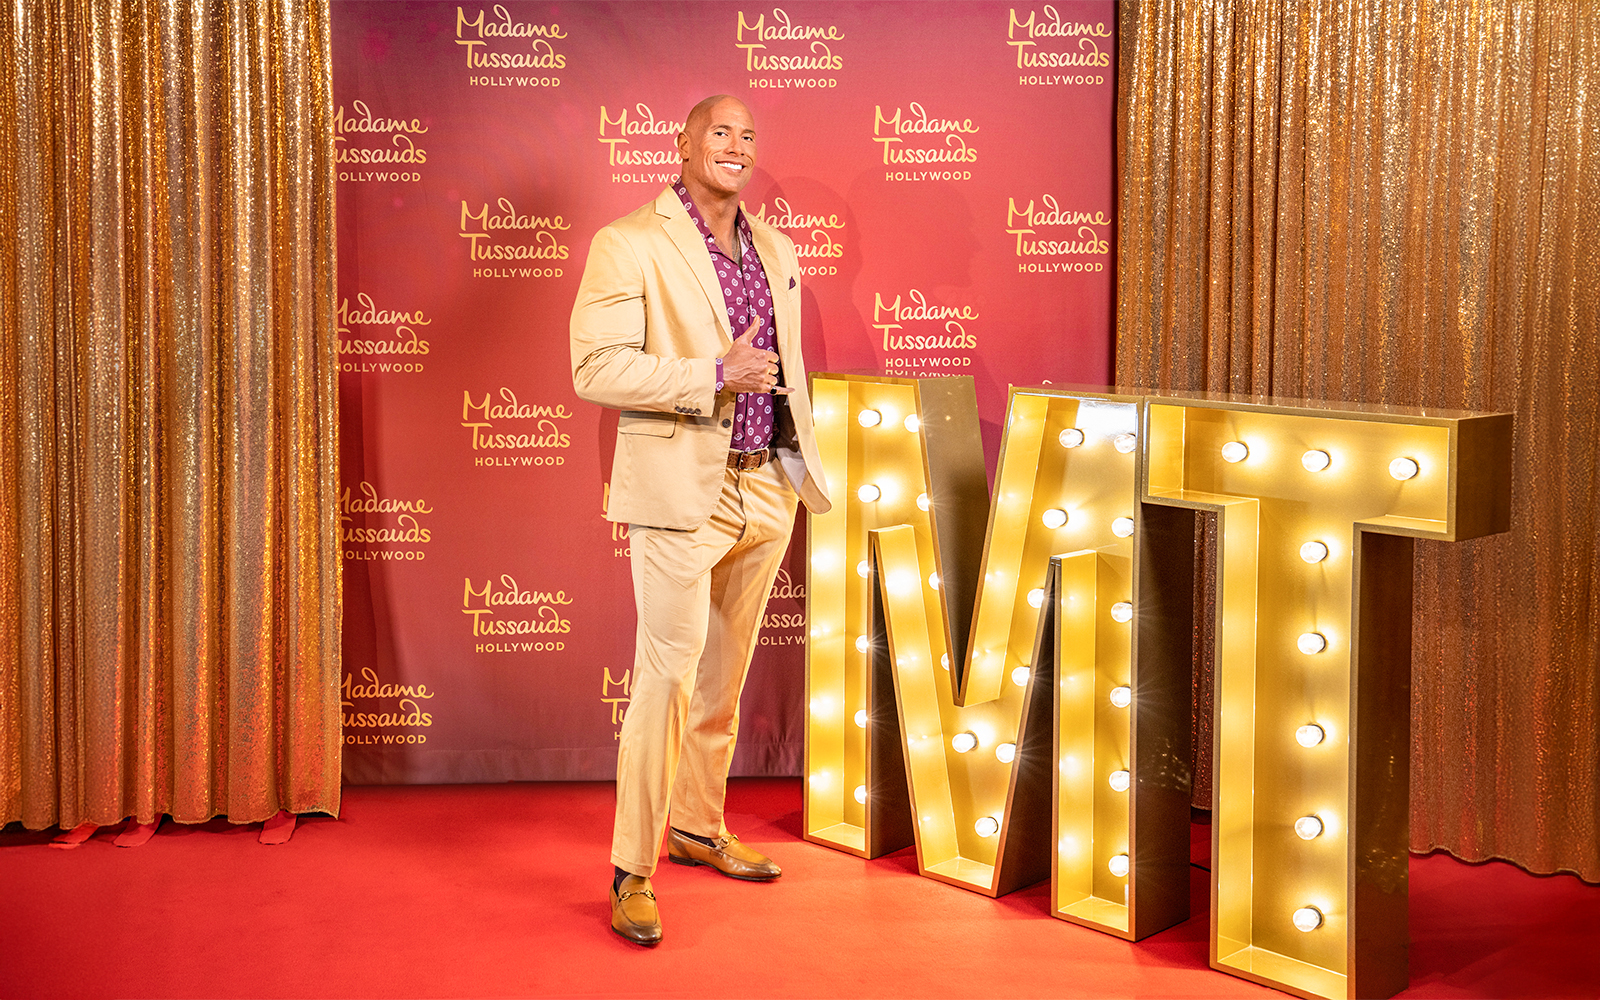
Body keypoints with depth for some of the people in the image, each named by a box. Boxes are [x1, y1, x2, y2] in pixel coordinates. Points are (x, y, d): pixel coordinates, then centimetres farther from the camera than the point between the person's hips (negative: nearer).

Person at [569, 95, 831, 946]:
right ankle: (633, 871, 1)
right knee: (668, 675, -9)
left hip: (764, 487, 7)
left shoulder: (775, 251, 14)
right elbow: (596, 368, -15)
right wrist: (714, 376, -21)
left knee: (725, 675, 16)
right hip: (680, 490, -7)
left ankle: (699, 828, 31)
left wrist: (799, 476, 19)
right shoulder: (629, 244, -7)